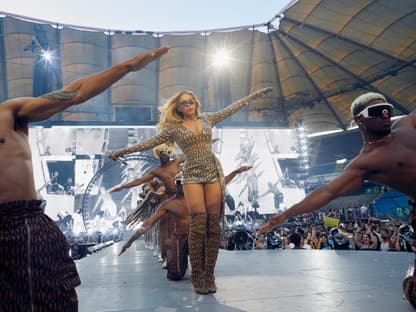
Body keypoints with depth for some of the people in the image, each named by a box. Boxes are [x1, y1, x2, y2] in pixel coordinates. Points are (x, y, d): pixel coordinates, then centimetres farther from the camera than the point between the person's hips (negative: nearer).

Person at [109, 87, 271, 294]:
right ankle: (197, 275, -1)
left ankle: (209, 275, 4)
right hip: (192, 175, -2)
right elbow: (151, 142, 4)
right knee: (199, 223, -11)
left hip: (213, 172, 3)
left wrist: (255, 94, 25)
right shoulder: (174, 128, 8)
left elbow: (232, 108, 21)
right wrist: (124, 151, -2)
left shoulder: (207, 120, 15)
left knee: (213, 224, -2)